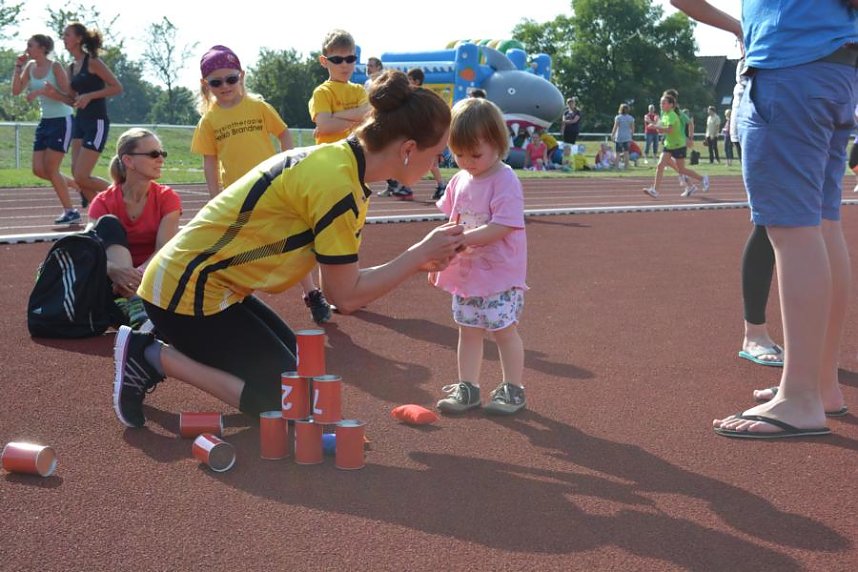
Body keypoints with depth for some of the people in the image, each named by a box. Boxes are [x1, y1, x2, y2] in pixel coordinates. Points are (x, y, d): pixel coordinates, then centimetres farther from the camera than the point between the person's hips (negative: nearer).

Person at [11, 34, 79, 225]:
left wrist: (42, 91, -23)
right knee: (38, 170, 3)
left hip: (61, 121, -8)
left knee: (50, 169, -8)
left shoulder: (55, 67, -13)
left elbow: (67, 96, -17)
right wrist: (18, 67, -4)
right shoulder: (30, 66, 7)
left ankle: (70, 211, 2)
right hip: (45, 121, 8)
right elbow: (16, 90, 2)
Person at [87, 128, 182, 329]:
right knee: (109, 223, -25)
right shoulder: (104, 202, -4)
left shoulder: (166, 197, -2)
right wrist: (115, 270, -44)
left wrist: (138, 274, -37)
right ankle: (133, 303, -44)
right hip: (117, 281, 1)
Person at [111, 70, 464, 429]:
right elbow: (346, 297, -19)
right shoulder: (336, 183, -24)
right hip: (187, 293, -10)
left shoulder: (338, 158, 5)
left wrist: (417, 261, 2)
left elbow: (340, 279, 6)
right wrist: (420, 253, -11)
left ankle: (156, 351, 17)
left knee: (297, 367, 20)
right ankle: (154, 357, -1)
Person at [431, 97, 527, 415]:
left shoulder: (505, 181, -17)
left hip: (500, 273, -7)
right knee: (468, 330, 12)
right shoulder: (460, 181, 5)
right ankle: (467, 387, 21)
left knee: (503, 330, 2)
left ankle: (513, 389, 15)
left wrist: (463, 239, -30)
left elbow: (501, 227, -25)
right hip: (466, 271, 7)